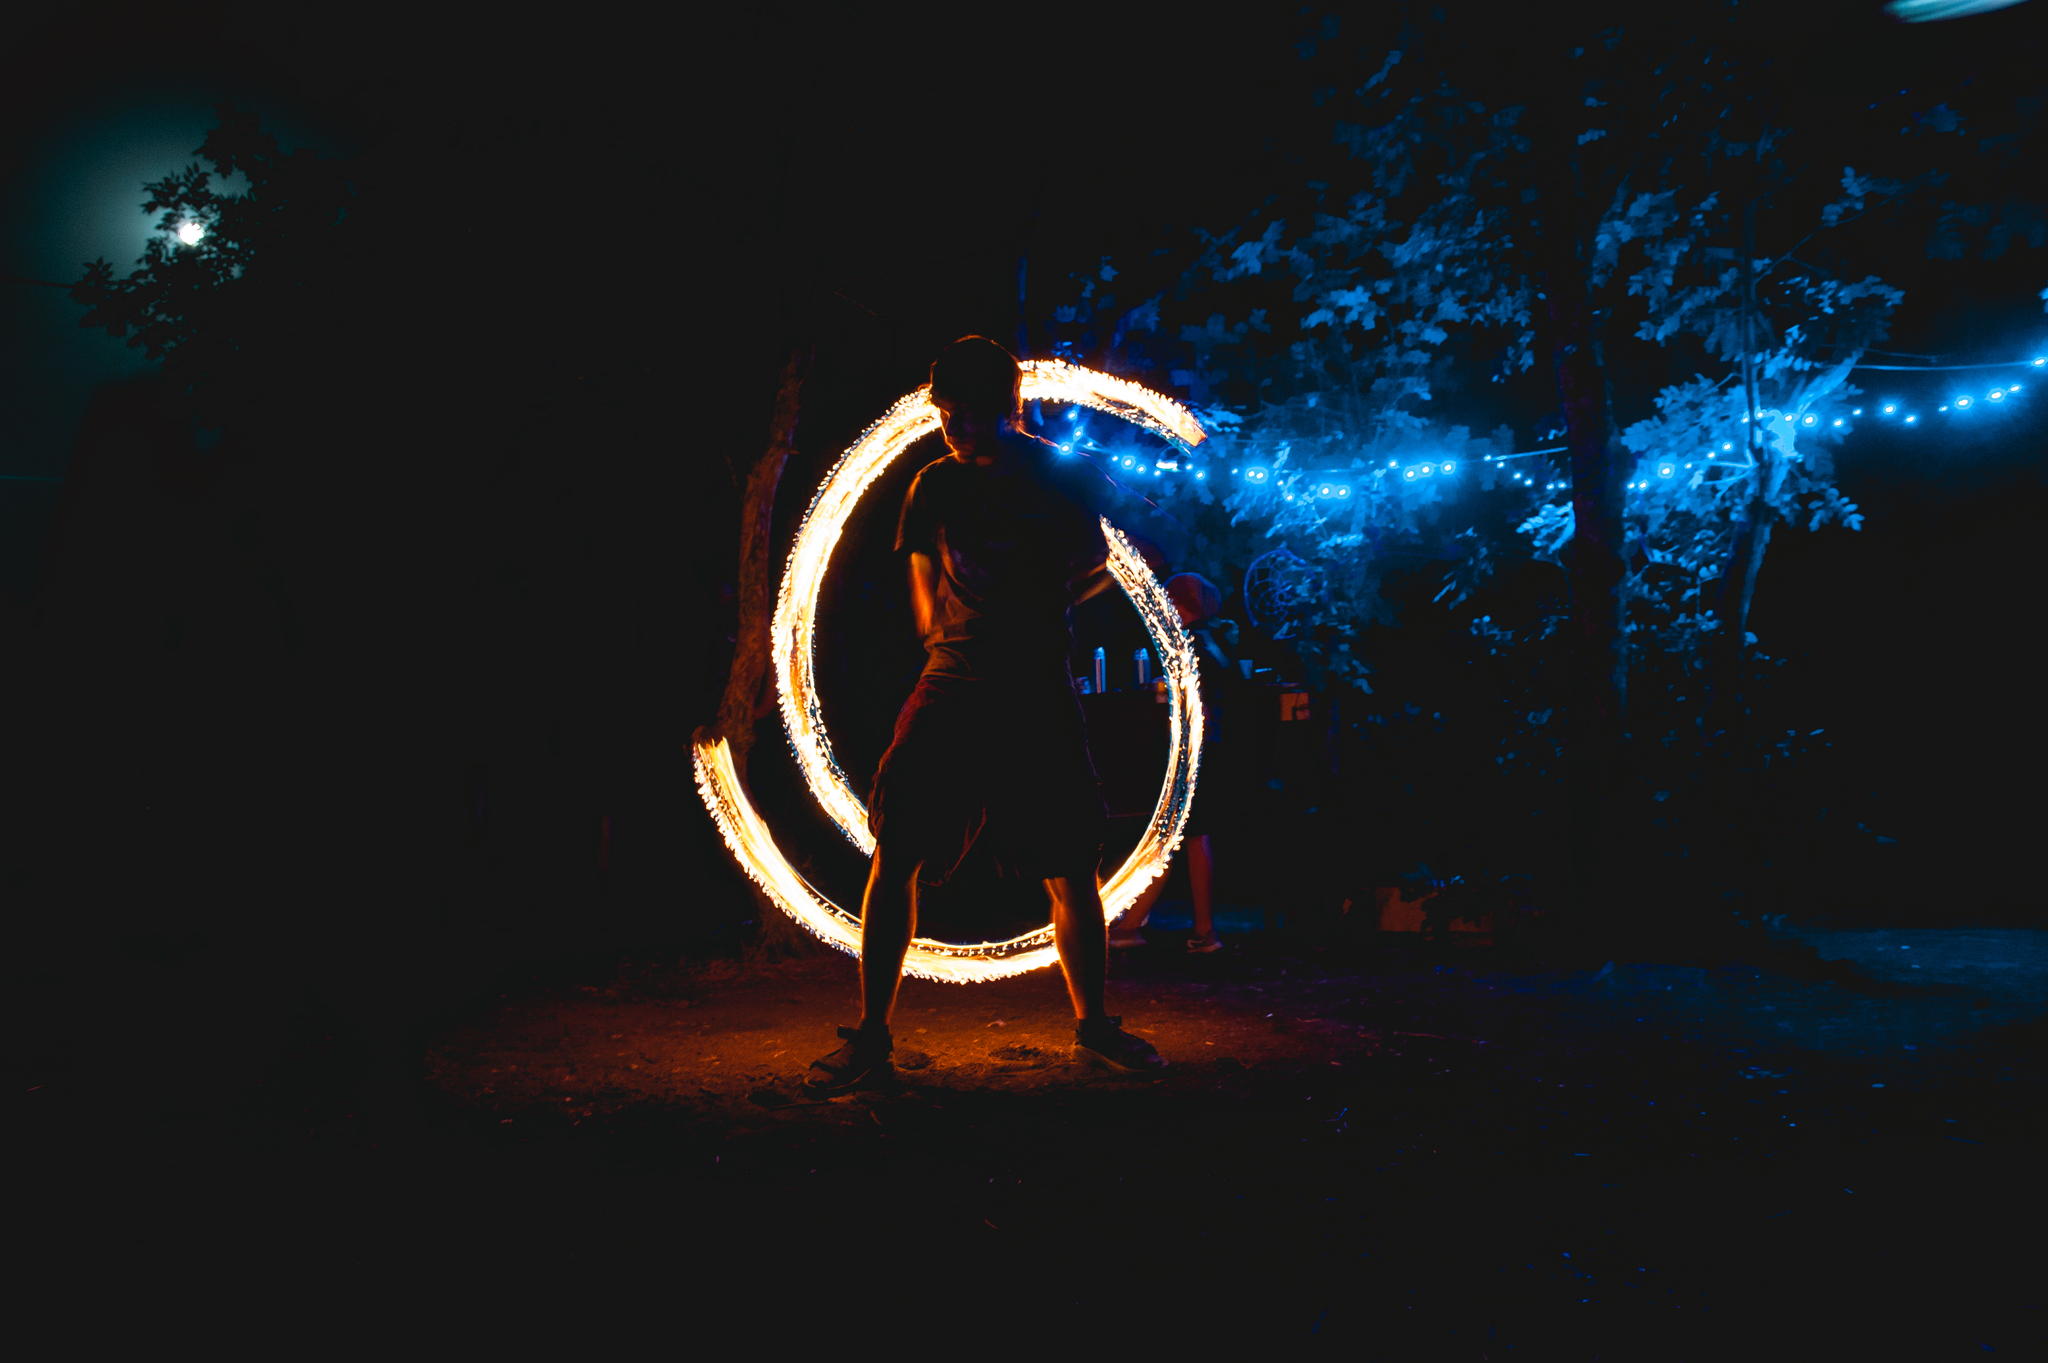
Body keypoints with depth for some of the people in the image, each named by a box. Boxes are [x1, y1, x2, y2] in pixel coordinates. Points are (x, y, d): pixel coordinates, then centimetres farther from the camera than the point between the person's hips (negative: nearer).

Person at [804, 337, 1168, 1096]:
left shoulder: (1068, 478, 7)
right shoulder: (937, 485, 10)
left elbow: (1096, 568, 19)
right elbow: (926, 599, 15)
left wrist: (1041, 611, 5)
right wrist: (966, 637, 0)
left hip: (1040, 694, 0)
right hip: (952, 685, 1)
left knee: (1073, 871, 1)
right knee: (895, 855, -9)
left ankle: (1092, 1025, 21)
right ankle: (870, 1040, 0)